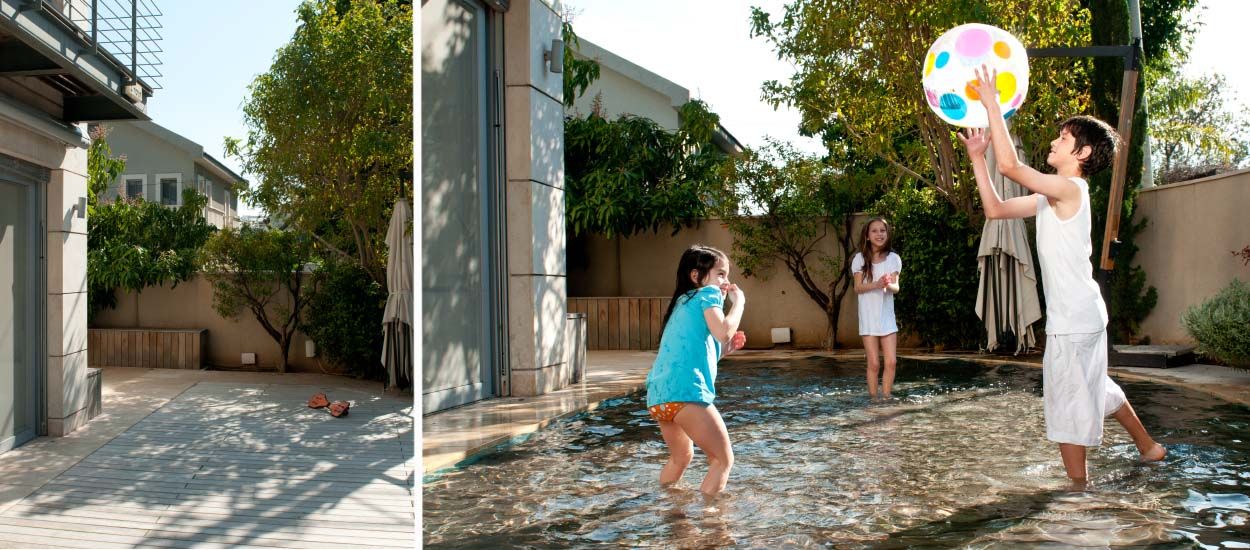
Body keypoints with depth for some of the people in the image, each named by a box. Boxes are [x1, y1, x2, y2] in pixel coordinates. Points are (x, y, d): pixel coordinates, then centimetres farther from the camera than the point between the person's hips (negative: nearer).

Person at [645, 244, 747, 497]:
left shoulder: (683, 302, 27)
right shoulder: (707, 294, 3)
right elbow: (723, 331, -14)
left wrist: (726, 348, 20)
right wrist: (738, 302, 1)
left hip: (658, 395, 9)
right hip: (685, 391, -9)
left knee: (681, 457, 29)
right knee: (723, 460, 0)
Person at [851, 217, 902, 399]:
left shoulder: (893, 258, 3)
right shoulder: (860, 258, -2)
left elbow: (896, 287, -3)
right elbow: (858, 288, -6)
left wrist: (889, 285, -27)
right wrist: (876, 284, -25)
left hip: (887, 316, 2)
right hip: (868, 317, -2)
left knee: (891, 362, -4)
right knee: (874, 364, -2)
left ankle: (886, 398, 9)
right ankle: (873, 399, 8)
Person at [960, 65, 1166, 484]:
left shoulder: (1070, 189, -16)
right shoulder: (1052, 198, 12)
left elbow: (1010, 166, -27)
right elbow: (995, 209, 12)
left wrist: (991, 103, -22)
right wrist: (977, 158, 8)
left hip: (1073, 318, -10)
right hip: (1082, 313, 10)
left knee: (1066, 397, -1)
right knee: (1096, 386, 25)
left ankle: (1077, 484, 8)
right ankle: (1149, 448, 42)